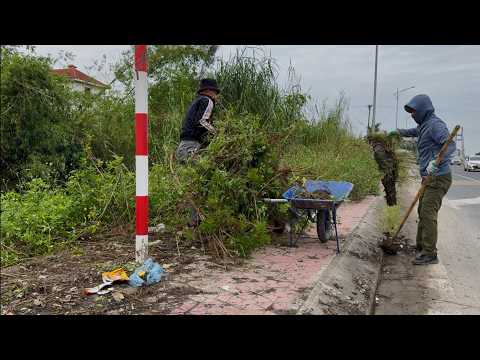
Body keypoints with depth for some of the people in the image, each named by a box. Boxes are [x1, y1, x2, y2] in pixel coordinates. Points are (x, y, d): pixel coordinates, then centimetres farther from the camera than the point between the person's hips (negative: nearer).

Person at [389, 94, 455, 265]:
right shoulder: (423, 126, 17)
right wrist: (399, 132, 50)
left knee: (428, 214, -12)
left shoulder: (435, 124, -13)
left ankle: (430, 254, -7)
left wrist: (436, 161, -41)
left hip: (438, 178, -10)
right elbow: (414, 132, 43)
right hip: (429, 178, 10)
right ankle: (421, 248, 23)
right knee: (422, 213, 13)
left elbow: (450, 145, -28)